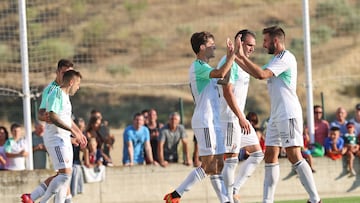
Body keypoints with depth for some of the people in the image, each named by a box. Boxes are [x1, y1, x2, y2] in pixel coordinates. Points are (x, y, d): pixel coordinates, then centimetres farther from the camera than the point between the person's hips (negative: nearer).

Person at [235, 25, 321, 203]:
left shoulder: (285, 58, -12)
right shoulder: (276, 59, 19)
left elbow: (261, 74, -22)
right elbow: (257, 72, 25)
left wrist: (243, 57, -15)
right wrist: (237, 58, 19)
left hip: (289, 115, -10)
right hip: (276, 115, 10)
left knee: (294, 156, -13)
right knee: (270, 156, 6)